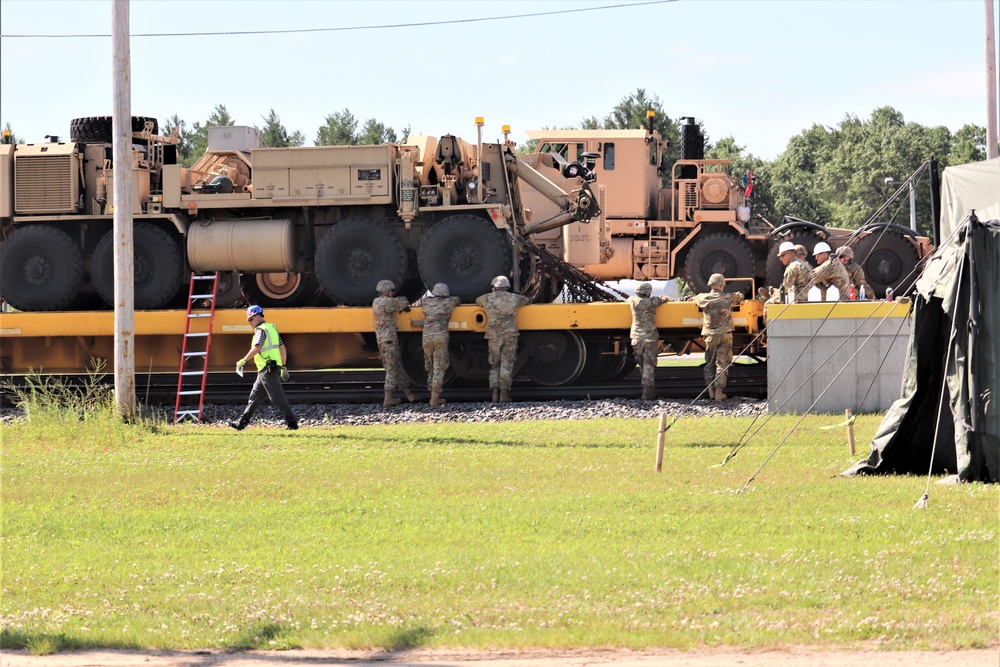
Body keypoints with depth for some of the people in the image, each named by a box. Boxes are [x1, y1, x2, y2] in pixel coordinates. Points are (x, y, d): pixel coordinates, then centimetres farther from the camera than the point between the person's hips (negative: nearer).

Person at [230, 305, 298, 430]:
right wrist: (283, 367, 23)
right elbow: (282, 348, 19)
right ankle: (242, 422, 18)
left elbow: (257, 348, -26)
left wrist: (243, 361, -22)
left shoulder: (261, 330, -11)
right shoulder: (272, 328, 17)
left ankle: (292, 423, -8)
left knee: (277, 398, -8)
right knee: (254, 397, 13)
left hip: (267, 369, -10)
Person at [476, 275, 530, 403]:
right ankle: (504, 393, -9)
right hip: (510, 335, 0)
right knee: (507, 364, 0)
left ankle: (495, 392, -3)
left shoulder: (487, 298, 6)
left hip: (494, 336, 0)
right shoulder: (514, 298, 7)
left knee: (494, 365, 10)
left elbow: (477, 302, 30)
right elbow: (527, 300, 28)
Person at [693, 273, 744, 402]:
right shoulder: (728, 297, -3)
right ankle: (719, 391, -4)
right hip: (725, 334, -1)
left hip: (710, 335, 1)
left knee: (709, 362, 14)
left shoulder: (703, 298, -2)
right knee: (722, 362, 1)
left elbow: (695, 298, 21)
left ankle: (711, 391, 9)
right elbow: (740, 296, 17)